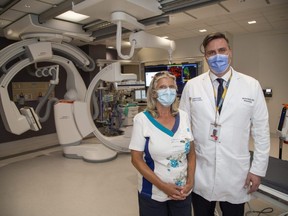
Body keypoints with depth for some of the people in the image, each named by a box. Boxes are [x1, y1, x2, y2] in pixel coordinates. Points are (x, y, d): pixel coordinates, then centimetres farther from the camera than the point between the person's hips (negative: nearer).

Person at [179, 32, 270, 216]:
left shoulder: (252, 86, -3)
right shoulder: (192, 86, -3)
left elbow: (261, 131, 0)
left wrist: (258, 169, 0)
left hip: (235, 175, 0)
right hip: (200, 174, 1)